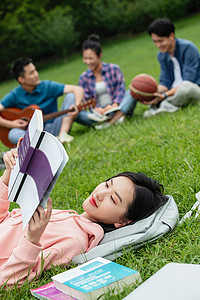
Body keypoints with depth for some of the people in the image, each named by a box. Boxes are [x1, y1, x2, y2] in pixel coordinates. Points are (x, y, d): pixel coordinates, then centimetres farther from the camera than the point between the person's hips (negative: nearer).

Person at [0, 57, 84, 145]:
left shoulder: (47, 86, -3)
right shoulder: (15, 95, -3)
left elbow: (78, 89, -10)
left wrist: (76, 106, -28)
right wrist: (10, 124, -17)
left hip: (54, 128, 1)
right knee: (13, 134, -33)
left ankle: (62, 135, -30)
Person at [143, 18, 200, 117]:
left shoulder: (188, 48, -17)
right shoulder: (161, 55, 5)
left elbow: (188, 81, -23)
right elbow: (165, 82, 1)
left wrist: (165, 95, -33)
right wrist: (155, 93, -22)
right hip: (173, 91, 7)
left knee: (185, 87, -43)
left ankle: (166, 105, -18)